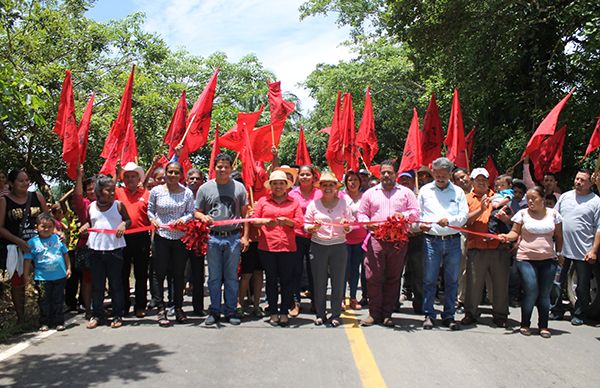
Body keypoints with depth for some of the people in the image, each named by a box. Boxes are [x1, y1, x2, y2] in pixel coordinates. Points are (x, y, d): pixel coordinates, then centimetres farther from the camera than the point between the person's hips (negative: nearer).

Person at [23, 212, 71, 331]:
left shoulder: (58, 238, 3)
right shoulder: (32, 242, -3)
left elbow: (65, 254, 11)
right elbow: (28, 260, 1)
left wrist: (68, 268, 9)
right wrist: (26, 275, -1)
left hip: (60, 276, 1)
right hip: (42, 278, -1)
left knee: (58, 300, 9)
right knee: (44, 301, 5)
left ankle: (59, 322, 17)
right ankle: (44, 323, 18)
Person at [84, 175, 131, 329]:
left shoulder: (118, 205, 0)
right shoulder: (91, 207, 6)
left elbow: (129, 220, 9)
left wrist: (124, 224, -11)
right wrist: (85, 226, -1)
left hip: (115, 248, -2)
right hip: (96, 249, 2)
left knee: (116, 283, 5)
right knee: (97, 284, 10)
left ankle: (117, 315, 14)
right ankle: (96, 314, 21)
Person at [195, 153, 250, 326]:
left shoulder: (239, 187, 5)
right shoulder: (205, 188, 4)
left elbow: (245, 213, 6)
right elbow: (197, 212, 8)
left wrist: (245, 236, 0)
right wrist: (203, 217, -15)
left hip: (234, 237, 0)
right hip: (212, 237, 0)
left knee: (231, 277, 7)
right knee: (214, 277, 7)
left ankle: (230, 311, 17)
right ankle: (214, 311, 18)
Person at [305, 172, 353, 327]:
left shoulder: (343, 203, 6)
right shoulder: (314, 204, 6)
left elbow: (350, 227, 7)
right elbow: (306, 225, 6)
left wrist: (346, 226, -15)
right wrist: (313, 227, -16)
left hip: (339, 245, 0)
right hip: (318, 245, 0)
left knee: (338, 281, 2)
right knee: (319, 281, 4)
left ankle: (335, 315, 14)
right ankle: (320, 314, 17)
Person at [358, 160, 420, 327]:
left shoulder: (406, 192, 12)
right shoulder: (370, 193, 15)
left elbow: (415, 212, 9)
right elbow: (361, 213, 15)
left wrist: (404, 215, -11)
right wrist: (367, 223, -6)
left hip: (398, 240, 0)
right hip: (376, 238, 0)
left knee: (393, 278, 4)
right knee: (373, 277, -5)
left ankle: (387, 314, 14)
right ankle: (374, 313, 6)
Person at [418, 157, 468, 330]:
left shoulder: (458, 192, 10)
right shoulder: (425, 190, 10)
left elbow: (464, 216, 3)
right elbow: (417, 213, 10)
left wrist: (449, 220, -16)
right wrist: (420, 224, -11)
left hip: (453, 240, 1)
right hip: (431, 240, -1)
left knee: (452, 280, 6)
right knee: (429, 280, 0)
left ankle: (449, 316, 16)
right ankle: (429, 315, 10)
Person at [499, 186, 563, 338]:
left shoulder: (553, 214, 8)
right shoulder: (522, 213, 2)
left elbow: (558, 237, 15)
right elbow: (515, 232, 1)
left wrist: (559, 253, 13)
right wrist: (507, 237, -19)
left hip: (548, 260, 2)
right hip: (526, 259, -2)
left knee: (545, 294, 5)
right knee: (531, 292, -9)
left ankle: (543, 326, 19)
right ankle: (525, 324, 9)